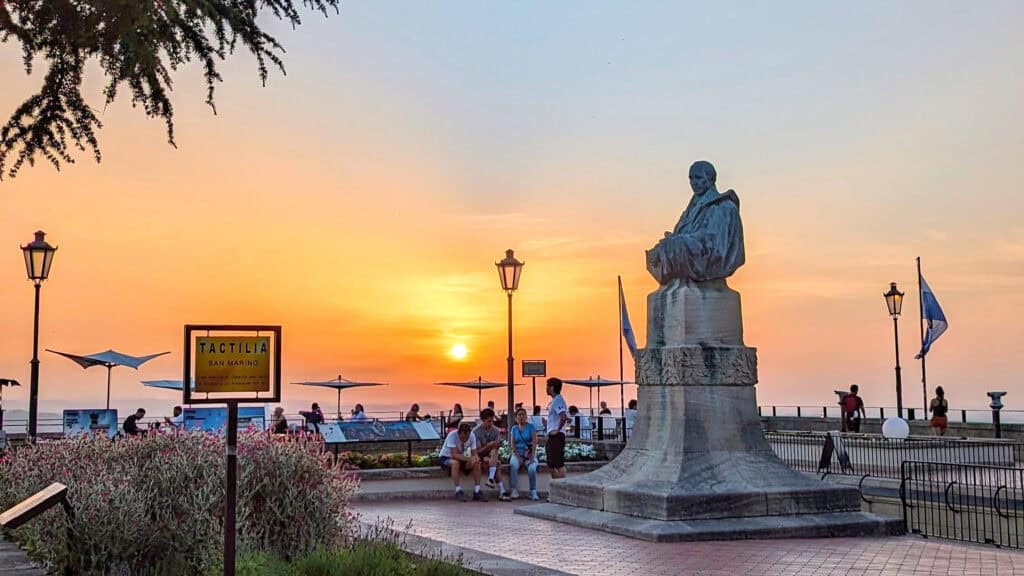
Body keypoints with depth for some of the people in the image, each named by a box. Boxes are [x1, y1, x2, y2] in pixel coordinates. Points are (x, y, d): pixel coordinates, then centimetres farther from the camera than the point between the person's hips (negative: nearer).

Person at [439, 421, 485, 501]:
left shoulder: (472, 436, -14)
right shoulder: (452, 435, -29)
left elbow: (474, 453, -11)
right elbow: (454, 454, -33)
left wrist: (475, 458, -35)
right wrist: (469, 459, -43)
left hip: (461, 458, 5)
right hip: (446, 458, -5)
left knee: (476, 463, -20)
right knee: (455, 463, -37)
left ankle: (477, 492, -15)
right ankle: (458, 491, -30)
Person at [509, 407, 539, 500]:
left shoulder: (530, 427, 3)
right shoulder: (514, 429, 11)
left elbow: (534, 442, -6)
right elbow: (513, 444, 3)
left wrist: (532, 457, -17)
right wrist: (518, 457, -11)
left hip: (529, 453, -1)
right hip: (517, 453, 1)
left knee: (532, 468, -31)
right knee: (513, 466, -31)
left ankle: (533, 492, -22)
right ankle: (514, 491, -29)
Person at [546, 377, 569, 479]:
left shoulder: (557, 400, -13)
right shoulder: (554, 400, 18)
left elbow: (563, 417, -28)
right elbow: (567, 417, 23)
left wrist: (558, 430, -20)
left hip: (556, 436, -10)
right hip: (552, 436, 10)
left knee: (559, 465, -8)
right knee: (551, 465, 14)